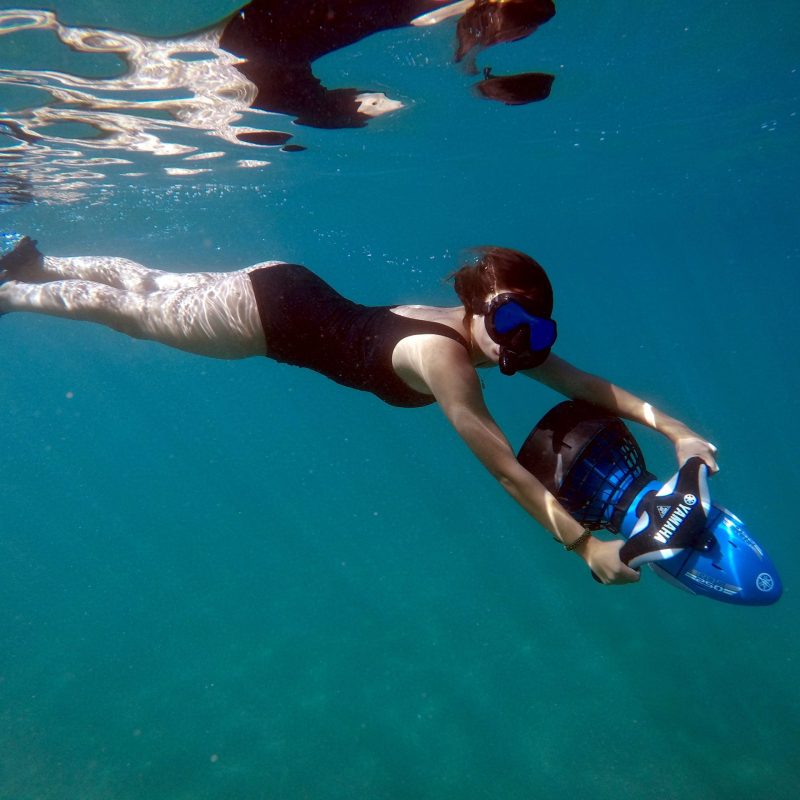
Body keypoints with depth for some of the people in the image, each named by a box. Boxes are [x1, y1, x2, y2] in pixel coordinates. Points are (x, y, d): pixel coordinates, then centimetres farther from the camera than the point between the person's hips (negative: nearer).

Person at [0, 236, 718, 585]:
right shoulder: (443, 358, -34)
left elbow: (584, 381, -8)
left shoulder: (499, 339, -11)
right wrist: (585, 545, -35)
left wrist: (671, 427, -16)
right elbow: (504, 467, -37)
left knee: (147, 287, 25)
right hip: (269, 307, -7)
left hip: (294, 291, 7)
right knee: (130, 309, 16)